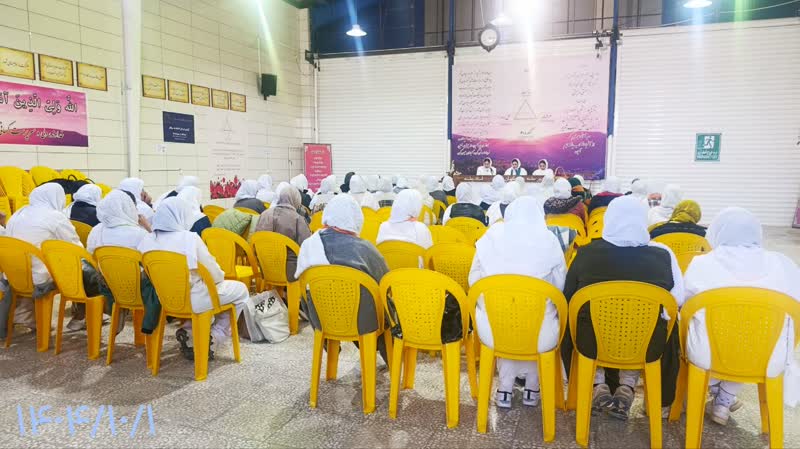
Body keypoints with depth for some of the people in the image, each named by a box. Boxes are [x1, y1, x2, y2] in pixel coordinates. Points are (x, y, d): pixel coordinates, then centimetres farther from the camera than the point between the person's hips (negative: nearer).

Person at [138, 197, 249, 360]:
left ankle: (187, 331, 18)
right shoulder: (190, 238, -19)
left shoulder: (147, 240, -3)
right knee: (241, 290, 14)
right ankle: (213, 339, 12)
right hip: (191, 300, -6)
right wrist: (221, 275, 11)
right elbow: (215, 275, -14)